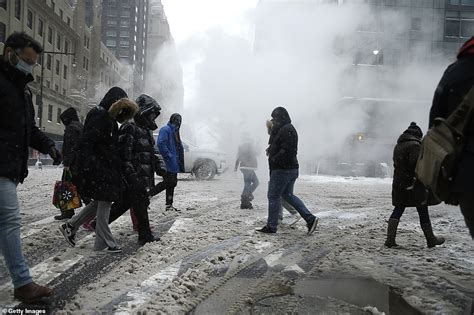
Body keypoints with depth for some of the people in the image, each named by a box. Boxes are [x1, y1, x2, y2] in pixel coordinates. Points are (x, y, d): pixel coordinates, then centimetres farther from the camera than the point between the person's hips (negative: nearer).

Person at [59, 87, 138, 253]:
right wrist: (85, 168, -27)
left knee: (100, 202, 17)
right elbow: (85, 143, -23)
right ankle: (104, 242, 9)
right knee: (104, 202, -2)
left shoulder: (109, 119, 14)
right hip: (99, 169, -10)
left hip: (106, 168, 10)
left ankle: (70, 226, 26)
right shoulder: (99, 118, -16)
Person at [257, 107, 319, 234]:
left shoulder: (286, 130, -17)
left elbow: (286, 151, -26)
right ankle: (310, 219, 13)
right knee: (287, 195, 17)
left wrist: (274, 159, -17)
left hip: (283, 170, -11)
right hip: (292, 168, 11)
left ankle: (271, 226, 9)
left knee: (273, 196, 0)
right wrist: (271, 150, 7)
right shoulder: (288, 129, 17)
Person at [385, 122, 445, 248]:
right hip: (414, 185, -7)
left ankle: (390, 239, 0)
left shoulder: (398, 145, 15)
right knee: (423, 212, 5)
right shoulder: (415, 145, -12)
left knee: (398, 210, 7)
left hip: (399, 184, 7)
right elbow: (417, 164, -20)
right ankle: (431, 240, 19)